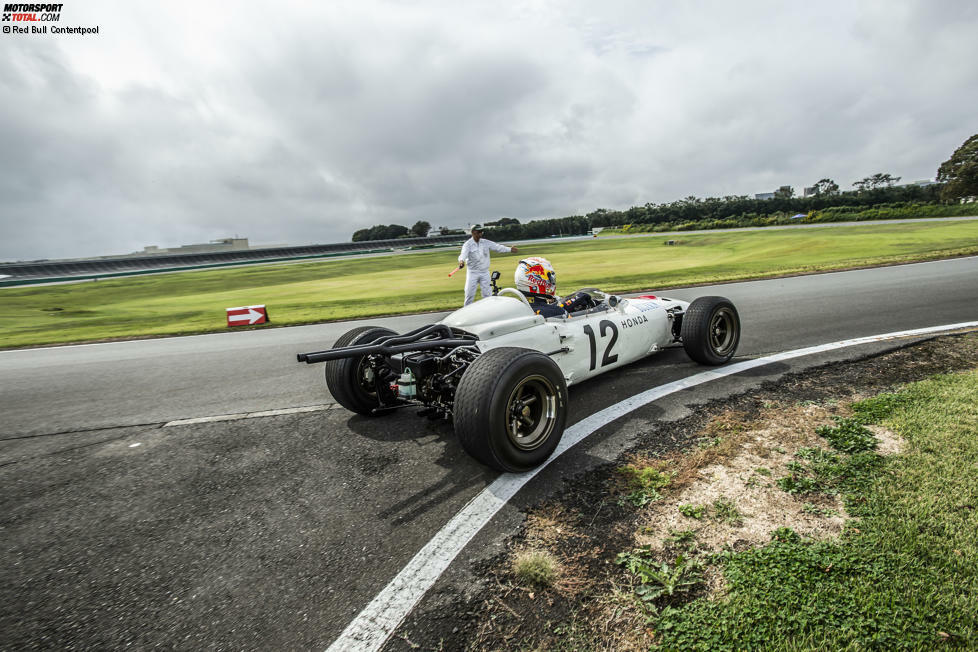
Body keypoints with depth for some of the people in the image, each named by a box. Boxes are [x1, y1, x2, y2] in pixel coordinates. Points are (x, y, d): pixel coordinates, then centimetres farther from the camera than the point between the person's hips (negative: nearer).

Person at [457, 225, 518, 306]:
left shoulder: (486, 242, 5)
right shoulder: (468, 244, -8)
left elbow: (497, 247, 5)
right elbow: (463, 254, -24)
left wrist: (509, 249, -3)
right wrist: (461, 261, -46)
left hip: (484, 272, 3)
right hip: (473, 272, -3)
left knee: (486, 294, 5)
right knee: (469, 293, -2)